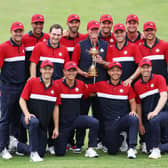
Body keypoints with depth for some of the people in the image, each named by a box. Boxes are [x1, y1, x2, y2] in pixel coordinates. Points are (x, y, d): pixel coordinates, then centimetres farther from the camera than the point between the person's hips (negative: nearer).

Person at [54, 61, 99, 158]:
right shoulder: (57, 84, -8)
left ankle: (90, 149, -17)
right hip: (63, 121, -2)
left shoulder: (81, 84, 3)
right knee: (59, 152, -4)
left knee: (94, 123, -29)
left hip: (77, 118, 2)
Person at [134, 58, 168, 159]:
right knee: (150, 147, -10)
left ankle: (156, 150, -28)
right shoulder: (137, 85, 9)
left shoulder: (159, 79, -3)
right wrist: (140, 124, 7)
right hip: (147, 119, 4)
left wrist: (155, 111, -32)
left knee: (154, 120, -40)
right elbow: (138, 105, 14)